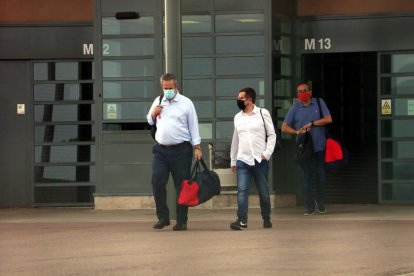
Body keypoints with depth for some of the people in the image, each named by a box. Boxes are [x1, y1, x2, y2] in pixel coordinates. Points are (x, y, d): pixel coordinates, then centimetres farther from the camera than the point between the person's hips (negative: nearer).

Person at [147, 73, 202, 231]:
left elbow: (193, 126, 2)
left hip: (181, 150, -3)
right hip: (161, 150, 3)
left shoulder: (186, 103, 2)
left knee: (182, 186, 0)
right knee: (157, 183, -5)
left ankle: (182, 221, 7)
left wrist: (197, 147, -4)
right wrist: (153, 114, 1)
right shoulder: (158, 102, 13)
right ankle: (162, 217, 6)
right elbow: (149, 121, 23)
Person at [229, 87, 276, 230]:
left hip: (259, 159, -3)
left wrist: (267, 153, -9)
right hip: (242, 159, 3)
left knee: (263, 191, 6)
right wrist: (232, 161, 19)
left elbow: (271, 135, 2)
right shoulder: (238, 117, 13)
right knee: (242, 190, -11)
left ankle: (266, 219, 20)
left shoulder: (263, 113, 1)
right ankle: (242, 220, -17)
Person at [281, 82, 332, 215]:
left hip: (319, 146, 0)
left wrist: (312, 123, -11)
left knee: (321, 175, 6)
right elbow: (284, 127, 2)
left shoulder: (319, 103, 5)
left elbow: (328, 119, -3)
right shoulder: (295, 108, 3)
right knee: (305, 177, -1)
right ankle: (309, 206, 5)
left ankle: (320, 201, 27)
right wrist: (297, 131, -15)